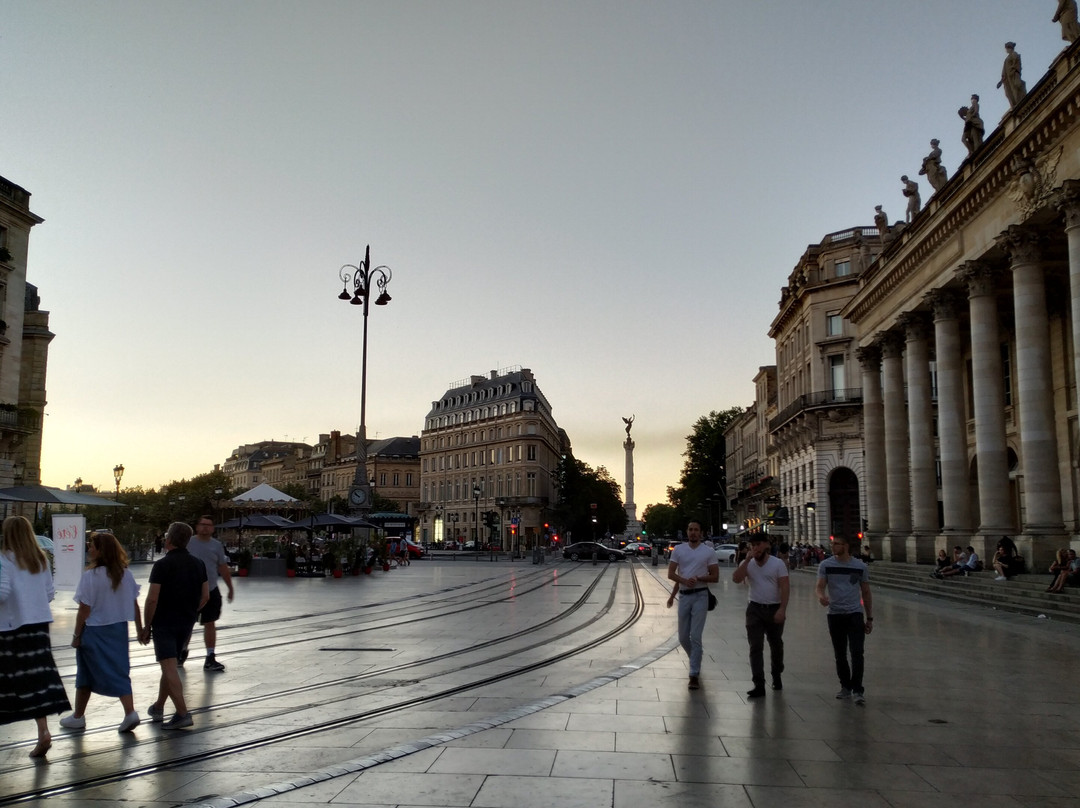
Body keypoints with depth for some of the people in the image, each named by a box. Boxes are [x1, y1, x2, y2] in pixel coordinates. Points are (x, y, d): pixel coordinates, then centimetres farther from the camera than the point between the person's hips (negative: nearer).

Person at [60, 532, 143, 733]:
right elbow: (134, 605, 3)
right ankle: (130, 713, -3)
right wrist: (140, 629, 12)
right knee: (120, 672, 10)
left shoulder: (90, 575, -16)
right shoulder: (125, 573, -1)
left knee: (86, 673, 13)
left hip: (94, 631, -4)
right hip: (119, 629, 4)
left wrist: (77, 636, -3)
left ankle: (78, 717, 26)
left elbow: (84, 610, -13)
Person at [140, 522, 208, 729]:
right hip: (187, 623, 7)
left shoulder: (162, 565, -14)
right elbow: (205, 597, 7)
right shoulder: (198, 564, 5)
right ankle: (158, 707, 33)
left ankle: (183, 713, -14)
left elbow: (152, 599, -16)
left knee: (169, 667, -7)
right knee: (169, 665, 20)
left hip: (164, 623, -6)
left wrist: (146, 626, -6)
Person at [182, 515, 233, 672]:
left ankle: (210, 658, 8)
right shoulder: (189, 543, -4)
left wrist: (230, 588, 11)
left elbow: (223, 568, 9)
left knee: (210, 624, 3)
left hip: (211, 591, 1)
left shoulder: (216, 545, 2)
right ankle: (183, 652, 34)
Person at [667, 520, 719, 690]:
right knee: (683, 637, 10)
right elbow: (670, 574, 1)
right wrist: (684, 580, -18)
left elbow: (715, 577, -1)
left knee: (695, 636, -8)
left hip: (700, 595, -3)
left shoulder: (709, 552, 0)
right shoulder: (678, 549, 5)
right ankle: (696, 659, 38)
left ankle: (694, 674, -3)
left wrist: (698, 578, -18)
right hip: (684, 595, 3)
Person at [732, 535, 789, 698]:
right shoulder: (748, 564, 3)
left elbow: (785, 587, -11)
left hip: (774, 609, -1)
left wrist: (782, 609, -20)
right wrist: (747, 559, -18)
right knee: (755, 647, -5)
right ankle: (759, 686, -5)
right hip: (755, 609, 1)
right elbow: (736, 579, -14)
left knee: (776, 645, 15)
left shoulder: (778, 564, -5)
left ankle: (777, 676, 39)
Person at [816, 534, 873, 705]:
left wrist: (869, 618, 9)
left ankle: (858, 690, -6)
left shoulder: (861, 567, 1)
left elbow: (866, 593, 9)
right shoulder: (826, 565, 0)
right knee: (840, 654, 9)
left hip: (855, 614, -1)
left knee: (857, 653, -11)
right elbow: (820, 586, -8)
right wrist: (821, 595, -33)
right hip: (835, 614, 1)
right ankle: (846, 687, 23)